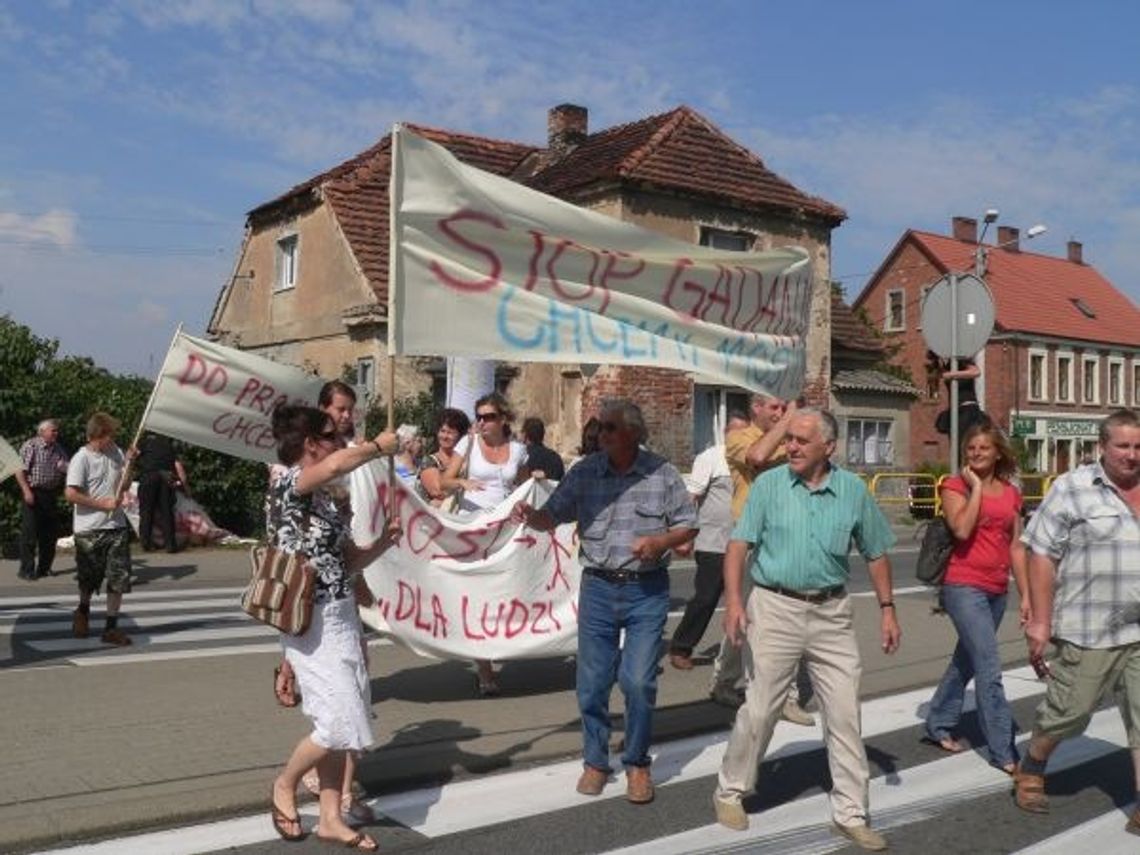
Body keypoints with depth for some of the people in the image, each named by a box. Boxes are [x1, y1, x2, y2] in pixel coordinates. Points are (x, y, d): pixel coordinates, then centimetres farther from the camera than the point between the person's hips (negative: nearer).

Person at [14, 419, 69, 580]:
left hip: (51, 495, 6)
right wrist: (27, 491, -16)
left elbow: (67, 471, 17)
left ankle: (44, 568, 18)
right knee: (29, 534, -3)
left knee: (50, 534, 8)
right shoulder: (30, 446, -4)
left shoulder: (59, 450, 13)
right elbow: (20, 471, -8)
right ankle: (26, 570, 2)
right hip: (33, 495, -6)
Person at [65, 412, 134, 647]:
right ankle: (83, 612, 41)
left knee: (119, 579, -1)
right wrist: (103, 503, -16)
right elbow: (70, 494, -20)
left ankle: (111, 627, 6)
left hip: (116, 526, 5)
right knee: (89, 580, 12)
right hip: (89, 529, -5)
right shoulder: (81, 459, -12)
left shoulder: (115, 452, 7)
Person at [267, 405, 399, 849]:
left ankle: (331, 819, 21)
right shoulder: (288, 483, -12)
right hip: (312, 621, -9)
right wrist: (378, 446, -15)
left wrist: (387, 539, 6)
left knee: (340, 724, 11)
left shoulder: (328, 498, 14)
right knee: (338, 723, -8)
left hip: (341, 617, 9)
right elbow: (338, 464, -32)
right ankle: (284, 785, 17)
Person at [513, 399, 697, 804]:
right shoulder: (584, 472, 1)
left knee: (639, 682, -3)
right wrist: (530, 514, -17)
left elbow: (688, 526, 3)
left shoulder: (663, 474, -3)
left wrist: (660, 542, -15)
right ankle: (595, 762, 26)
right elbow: (553, 516, 4)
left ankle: (637, 764, 18)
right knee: (592, 682, 7)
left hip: (647, 591, -2)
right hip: (597, 588, 2)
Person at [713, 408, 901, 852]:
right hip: (776, 608, -2)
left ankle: (851, 812, 18)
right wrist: (733, 599, -16)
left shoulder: (854, 490, 2)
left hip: (831, 612, 2)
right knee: (760, 709, 3)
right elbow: (739, 543, -6)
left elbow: (876, 553, 10)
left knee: (845, 714, 5)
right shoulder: (769, 484, -4)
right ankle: (730, 791, 23)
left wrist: (887, 608, 7)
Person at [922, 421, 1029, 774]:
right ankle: (1004, 753, -1)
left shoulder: (1011, 493, 9)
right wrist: (975, 487, -14)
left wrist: (1026, 595, 9)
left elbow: (1016, 547, 12)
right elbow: (962, 529, -22)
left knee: (966, 661, 17)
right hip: (964, 588, -6)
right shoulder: (955, 486, -5)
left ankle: (938, 726, 33)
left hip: (997, 591, 6)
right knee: (990, 671, -8)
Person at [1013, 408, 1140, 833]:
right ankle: (1030, 771, 32)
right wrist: (1040, 620, -11)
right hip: (1089, 631, -4)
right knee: (1067, 711, 8)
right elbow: (1042, 555, -7)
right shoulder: (1072, 489, -5)